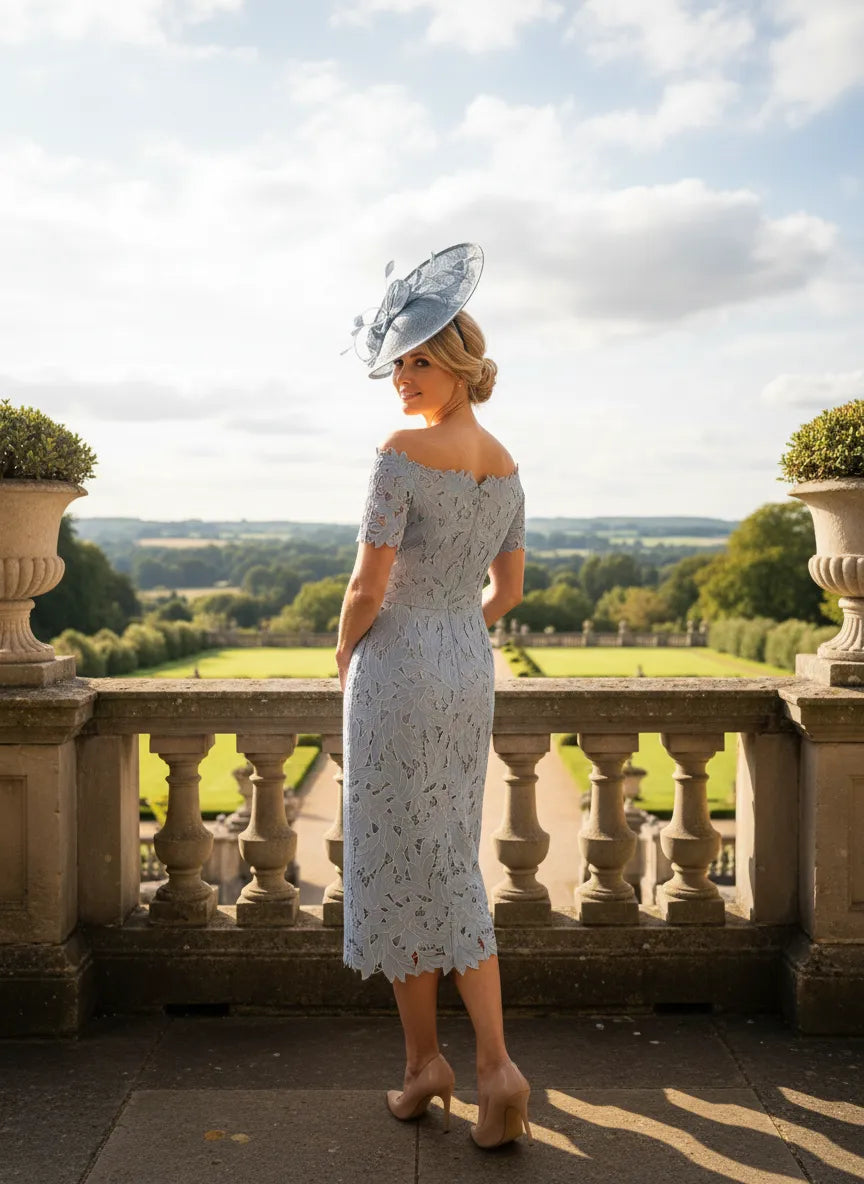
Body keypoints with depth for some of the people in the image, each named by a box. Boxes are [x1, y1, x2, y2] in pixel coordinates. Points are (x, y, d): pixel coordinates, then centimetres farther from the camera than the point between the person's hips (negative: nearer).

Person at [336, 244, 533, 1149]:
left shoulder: (401, 455, -15)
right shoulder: (505, 466, 8)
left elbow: (369, 585, -16)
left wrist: (344, 657, 2)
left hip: (397, 673, -7)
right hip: (469, 674, 7)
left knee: (397, 869, 7)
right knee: (450, 866, 15)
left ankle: (423, 1060, 19)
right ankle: (494, 1066, 11)